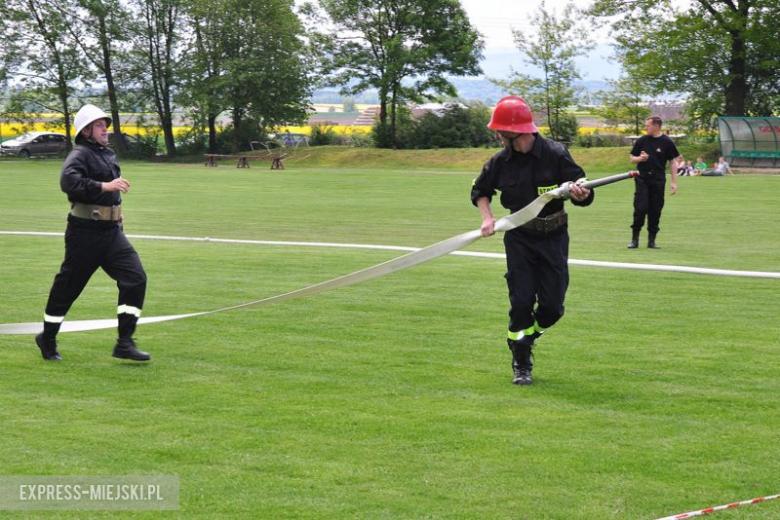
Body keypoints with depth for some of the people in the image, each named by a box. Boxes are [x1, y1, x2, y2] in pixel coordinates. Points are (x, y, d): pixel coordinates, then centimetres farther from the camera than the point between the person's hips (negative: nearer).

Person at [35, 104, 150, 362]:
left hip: (112, 232, 7)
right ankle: (48, 339, 24)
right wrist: (104, 187, -35)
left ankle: (124, 343, -7)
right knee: (68, 285, 4)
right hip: (85, 233, -7)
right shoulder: (80, 154, -11)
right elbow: (68, 180, -31)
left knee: (135, 278, -8)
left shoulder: (109, 154, 15)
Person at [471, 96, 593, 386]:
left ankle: (527, 335, 30)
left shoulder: (555, 154, -12)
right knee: (521, 302, -3)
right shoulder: (501, 161, -3)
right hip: (519, 239, 2)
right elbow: (479, 191, 16)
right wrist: (487, 218, -1)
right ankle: (521, 366, 8)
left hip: (553, 238, -1)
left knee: (552, 305, -1)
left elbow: (584, 197, -11)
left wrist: (580, 194, -35)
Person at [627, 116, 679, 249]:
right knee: (640, 208, -7)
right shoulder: (641, 141, 5)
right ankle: (634, 239, 1)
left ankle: (651, 240, 12)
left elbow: (672, 162, 3)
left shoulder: (666, 142, 0)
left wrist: (674, 182, -2)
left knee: (655, 211, 3)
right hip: (642, 179, 0)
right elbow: (632, 159, 12)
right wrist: (641, 158, -12)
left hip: (658, 180, 0)